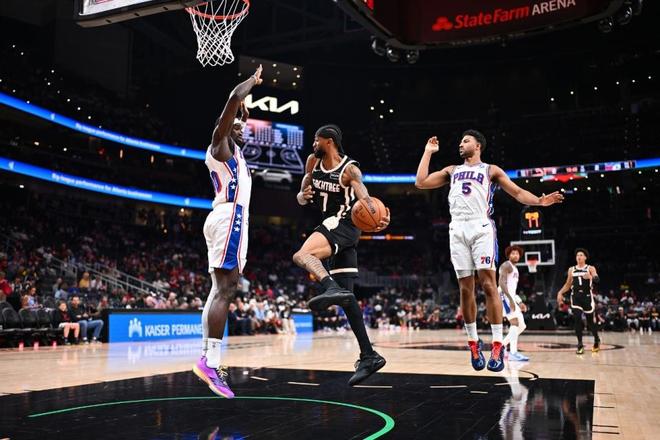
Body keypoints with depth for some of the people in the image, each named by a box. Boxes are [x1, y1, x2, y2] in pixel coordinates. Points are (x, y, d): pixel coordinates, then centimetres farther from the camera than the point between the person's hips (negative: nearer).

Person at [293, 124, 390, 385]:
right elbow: (301, 198, 15)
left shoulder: (349, 169, -10)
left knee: (301, 255, -31)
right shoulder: (313, 162, 10)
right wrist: (304, 195, -10)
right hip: (333, 227, 7)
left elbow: (364, 196, -26)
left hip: (343, 224, -7)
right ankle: (368, 356, 7)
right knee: (345, 298, 4)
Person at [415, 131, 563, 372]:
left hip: (481, 227, -3)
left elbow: (518, 192, 8)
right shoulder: (451, 171, 23)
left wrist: (539, 201, -12)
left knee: (488, 284, -11)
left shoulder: (491, 170, 14)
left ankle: (497, 345, -10)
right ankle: (473, 343, 11)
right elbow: (421, 182, 15)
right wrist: (428, 152, 19)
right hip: (458, 229, 3)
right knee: (465, 288, 2)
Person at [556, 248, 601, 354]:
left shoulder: (590, 268, 0)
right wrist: (560, 293, 3)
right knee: (577, 319, -11)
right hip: (576, 297, 2)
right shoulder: (571, 269, 10)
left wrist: (590, 277, -41)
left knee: (591, 320, 8)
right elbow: (568, 285, 17)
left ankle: (596, 341, 33)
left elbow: (597, 279, -19)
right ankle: (580, 345, -6)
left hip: (587, 297, -2)